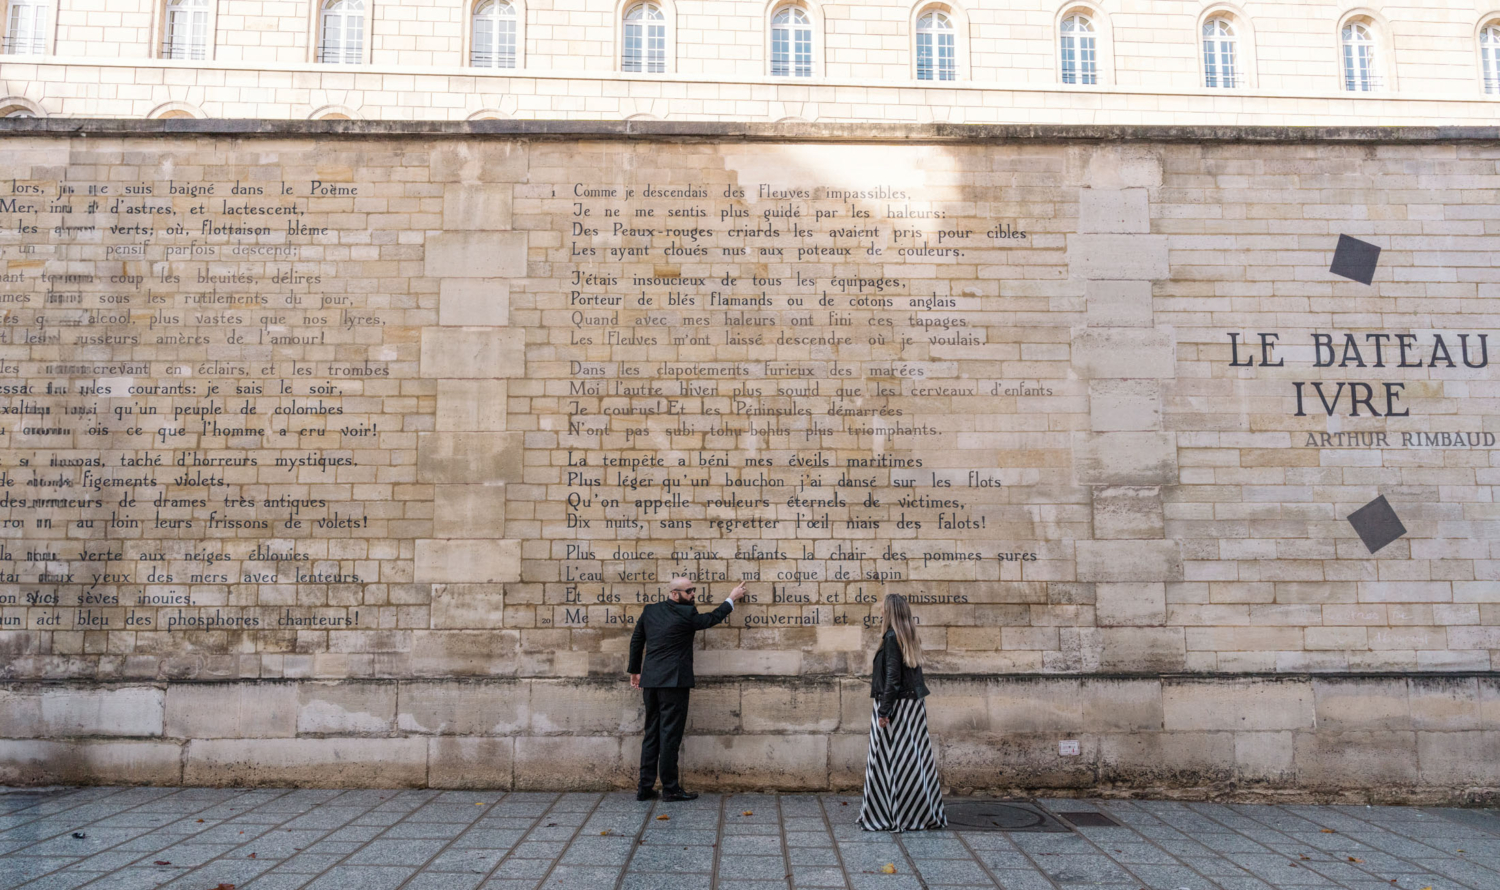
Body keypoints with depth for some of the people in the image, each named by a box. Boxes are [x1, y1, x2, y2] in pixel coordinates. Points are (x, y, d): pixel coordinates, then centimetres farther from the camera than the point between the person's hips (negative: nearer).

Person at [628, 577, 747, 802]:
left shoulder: (650, 610, 7)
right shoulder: (686, 614, -11)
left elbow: (636, 641, 14)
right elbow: (712, 618, 6)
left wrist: (635, 670, 24)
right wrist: (731, 599, 20)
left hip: (650, 682, 7)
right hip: (674, 681, -7)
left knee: (651, 734, 12)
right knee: (670, 735, -1)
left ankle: (645, 787, 14)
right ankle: (670, 789, 4)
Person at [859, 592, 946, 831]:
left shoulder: (892, 637, -14)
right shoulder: (910, 637, 11)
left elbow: (892, 677, -18)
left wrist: (884, 711, -16)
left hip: (895, 704, -8)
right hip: (914, 704, 8)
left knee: (892, 758, -2)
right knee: (914, 757, 12)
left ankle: (891, 815, 4)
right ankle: (923, 811, 19)